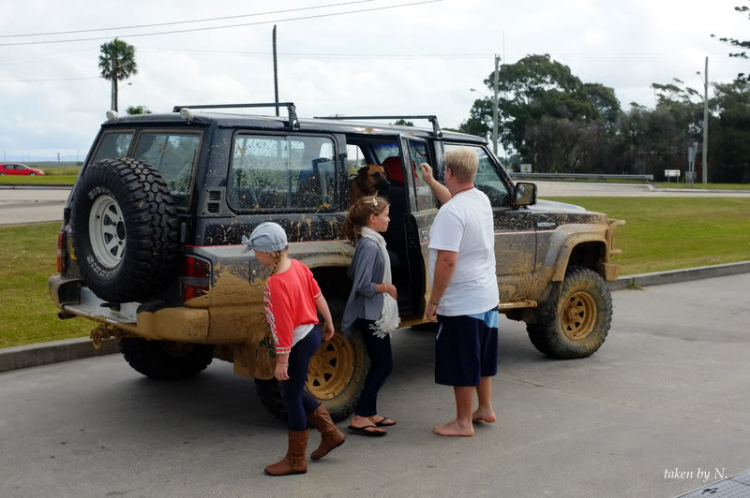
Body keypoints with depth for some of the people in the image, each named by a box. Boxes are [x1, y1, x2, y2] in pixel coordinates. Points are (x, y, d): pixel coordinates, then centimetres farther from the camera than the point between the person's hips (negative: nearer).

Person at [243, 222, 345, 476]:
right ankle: (331, 434, 32)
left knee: (292, 399, 4)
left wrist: (282, 361, -19)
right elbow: (318, 296, 9)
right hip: (311, 333, 9)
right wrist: (328, 323, 22)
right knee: (294, 391, 23)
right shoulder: (297, 266, -1)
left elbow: (284, 326, -25)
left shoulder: (277, 284, -27)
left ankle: (295, 460, 17)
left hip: (298, 343, -9)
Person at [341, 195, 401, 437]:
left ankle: (370, 413, 23)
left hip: (376, 314, 10)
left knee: (379, 365, 15)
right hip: (371, 315, -10)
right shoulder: (370, 245, -21)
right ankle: (359, 418, -1)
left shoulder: (371, 242, 9)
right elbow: (363, 285, -25)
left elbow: (353, 273, 16)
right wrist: (386, 287, -11)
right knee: (383, 365, -5)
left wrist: (385, 285, 9)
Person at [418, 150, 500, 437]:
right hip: (487, 296, 9)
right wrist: (430, 182, 35)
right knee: (482, 356, 22)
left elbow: (447, 261, -27)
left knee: (461, 363, 4)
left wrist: (433, 301, -19)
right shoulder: (481, 200, 4)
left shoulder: (451, 213, -24)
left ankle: (463, 422, 15)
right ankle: (485, 408, 35)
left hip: (460, 302, -9)